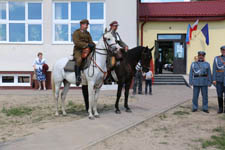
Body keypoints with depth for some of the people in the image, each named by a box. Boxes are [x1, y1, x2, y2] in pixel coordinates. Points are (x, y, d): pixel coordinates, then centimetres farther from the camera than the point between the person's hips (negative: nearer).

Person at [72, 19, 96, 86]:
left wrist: (93, 45, -8)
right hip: (78, 50, -7)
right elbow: (77, 43, -14)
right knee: (79, 59, -36)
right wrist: (87, 44, -23)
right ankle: (78, 77, -32)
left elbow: (91, 41, 17)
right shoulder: (76, 32, -1)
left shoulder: (87, 33, 20)